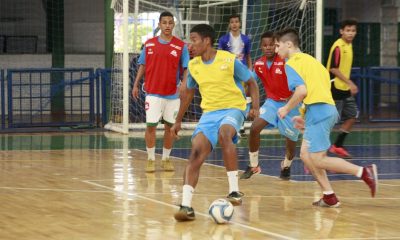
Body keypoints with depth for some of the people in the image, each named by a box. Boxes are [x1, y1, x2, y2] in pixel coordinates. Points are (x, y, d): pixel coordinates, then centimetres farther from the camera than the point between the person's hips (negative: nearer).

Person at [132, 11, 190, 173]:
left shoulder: (181, 46, -2)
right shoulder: (149, 44, 3)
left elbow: (186, 68, -3)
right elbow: (142, 66, 11)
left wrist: (184, 84, -19)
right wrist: (136, 85, 6)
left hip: (173, 94, 0)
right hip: (153, 93, 0)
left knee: (170, 126, 6)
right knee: (151, 125, -5)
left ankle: (166, 159, 18)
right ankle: (151, 159, 6)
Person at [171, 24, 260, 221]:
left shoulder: (229, 60, -8)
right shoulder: (193, 65, 7)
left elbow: (251, 83, 3)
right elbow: (189, 93, 23)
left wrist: (255, 106, -13)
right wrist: (178, 121, 26)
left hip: (232, 109, -5)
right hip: (209, 112, 5)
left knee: (224, 133, -38)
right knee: (196, 154, -18)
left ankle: (234, 191, -31)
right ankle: (186, 206, -22)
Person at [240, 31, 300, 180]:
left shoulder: (285, 62, -21)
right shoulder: (258, 64, -5)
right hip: (271, 102, 4)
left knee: (291, 140, 3)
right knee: (254, 128, -17)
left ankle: (286, 166, 36)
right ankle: (253, 166, -1)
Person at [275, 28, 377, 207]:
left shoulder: (291, 63, -3)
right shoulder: (310, 60, 25)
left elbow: (301, 90, -17)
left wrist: (286, 109, -2)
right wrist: (306, 119, 25)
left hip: (317, 110, -9)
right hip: (329, 109, 9)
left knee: (318, 160, -9)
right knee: (306, 155, 12)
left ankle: (364, 172, -15)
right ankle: (329, 197, 7)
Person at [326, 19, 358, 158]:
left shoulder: (349, 45, 11)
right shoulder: (338, 46, -17)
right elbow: (333, 68, -21)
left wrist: (350, 85, 17)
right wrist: (350, 82, -21)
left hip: (345, 89, 9)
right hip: (335, 88, -9)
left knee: (352, 115, 10)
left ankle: (337, 146, 19)